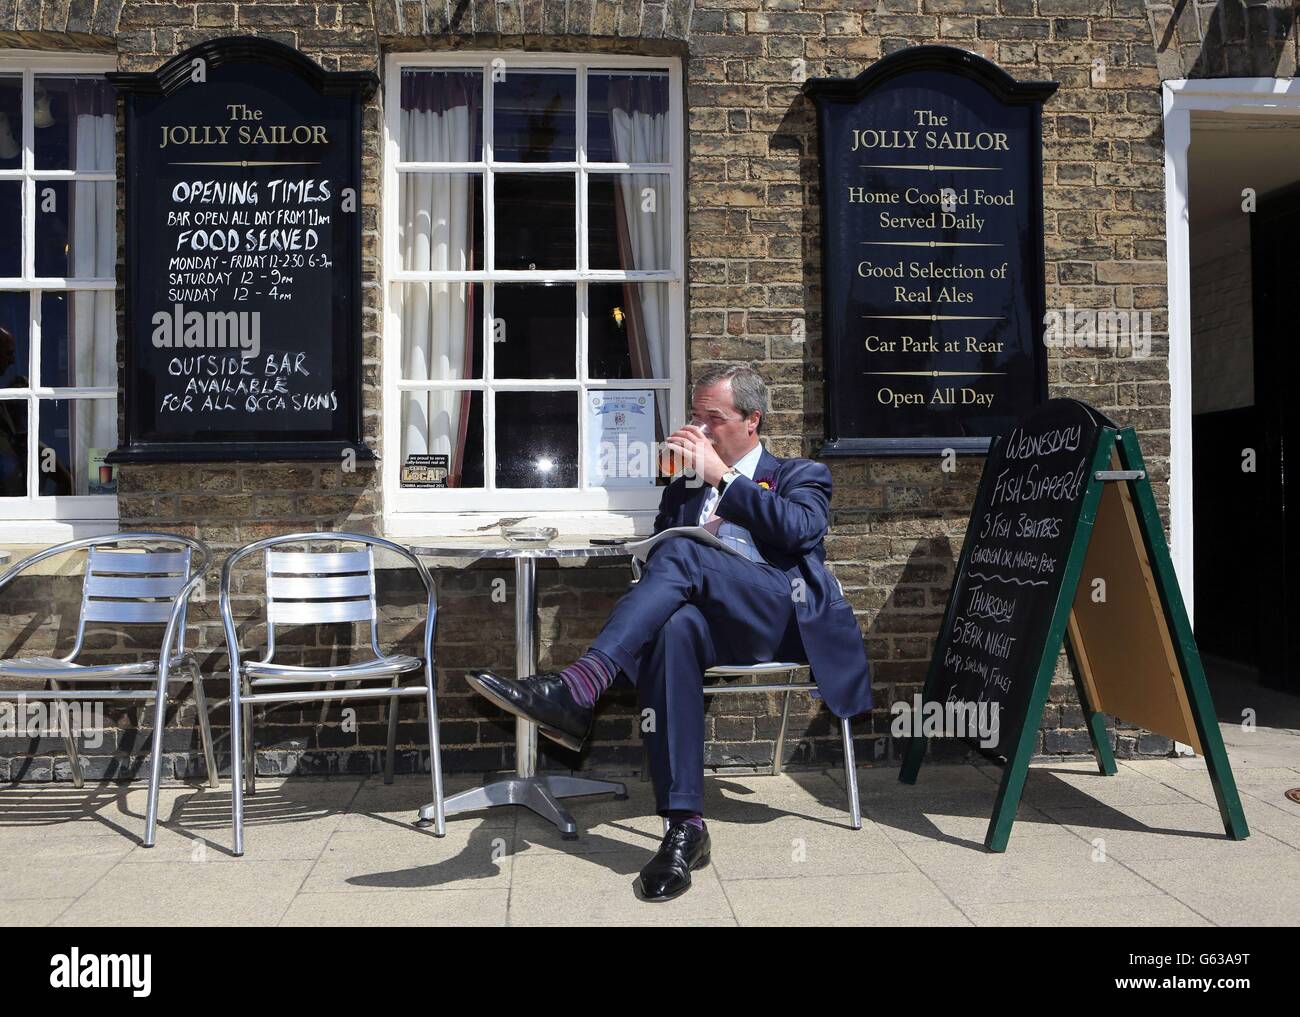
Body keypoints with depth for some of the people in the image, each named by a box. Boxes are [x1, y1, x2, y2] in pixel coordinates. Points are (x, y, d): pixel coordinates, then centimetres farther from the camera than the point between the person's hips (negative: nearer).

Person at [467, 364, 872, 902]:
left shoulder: (802, 476, 19)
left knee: (681, 554, -30)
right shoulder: (682, 489, 30)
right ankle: (685, 826, -36)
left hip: (785, 616, -3)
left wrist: (722, 475, -5)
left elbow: (796, 529, -5)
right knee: (673, 627, -36)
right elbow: (651, 562, 19)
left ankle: (580, 686, -42)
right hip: (716, 623, 3)